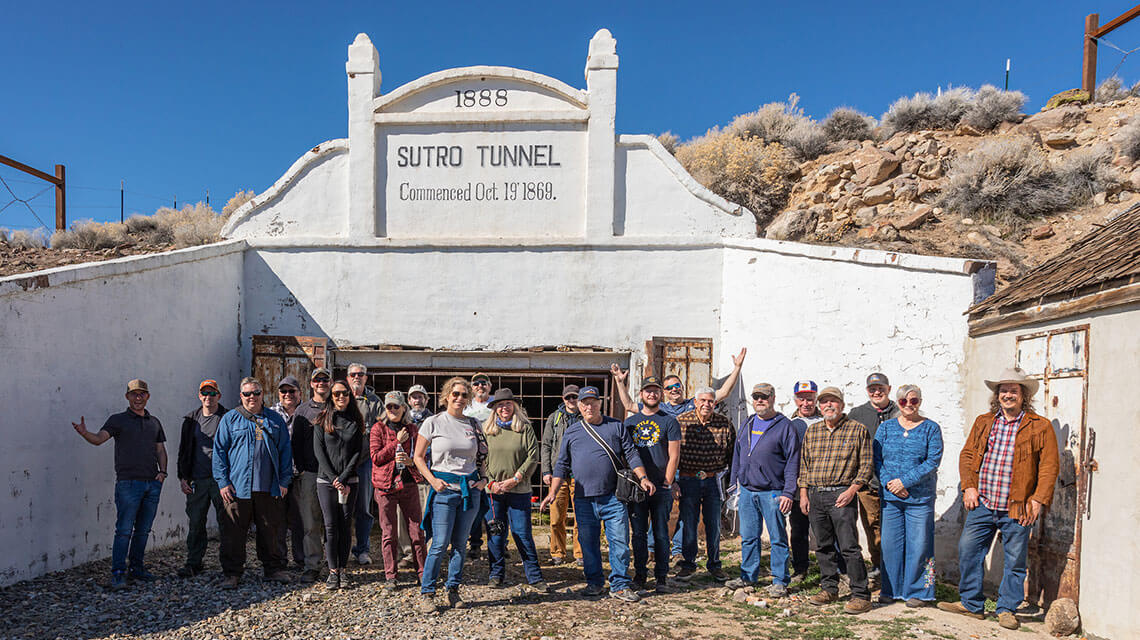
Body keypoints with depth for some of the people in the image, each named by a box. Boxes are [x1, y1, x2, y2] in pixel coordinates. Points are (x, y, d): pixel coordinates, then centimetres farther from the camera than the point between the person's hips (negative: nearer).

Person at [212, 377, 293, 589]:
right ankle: (232, 573, 14)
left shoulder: (275, 420, 12)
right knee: (233, 532, 2)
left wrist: (284, 480, 5)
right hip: (237, 487, -2)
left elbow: (285, 450, 12)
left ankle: (274, 568, 21)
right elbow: (219, 451, 3)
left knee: (270, 531, 9)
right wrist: (223, 482, -5)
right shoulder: (230, 419, 6)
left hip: (269, 489, 2)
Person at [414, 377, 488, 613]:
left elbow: (482, 457, 21)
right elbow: (418, 457, 2)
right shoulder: (433, 423, -1)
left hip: (470, 489, 4)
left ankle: (453, 590, 22)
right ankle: (427, 593, 8)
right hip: (444, 489, -4)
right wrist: (432, 480, -9)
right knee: (440, 544, -5)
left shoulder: (474, 425, 9)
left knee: (461, 544, 9)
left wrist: (483, 478, 5)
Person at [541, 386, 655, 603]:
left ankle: (620, 585, 7)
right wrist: (553, 492, 4)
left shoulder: (616, 427, 8)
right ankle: (595, 583, 22)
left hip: (613, 497, -1)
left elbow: (631, 455, 7)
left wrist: (643, 477, -6)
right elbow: (562, 465, 12)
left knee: (620, 541, -3)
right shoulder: (571, 432, 11)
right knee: (588, 543, 7)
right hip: (584, 500, 1)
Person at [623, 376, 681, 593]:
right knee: (638, 533, 7)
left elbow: (674, 456, -1)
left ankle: (661, 577, 9)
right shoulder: (630, 422, 11)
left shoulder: (669, 422, 3)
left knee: (661, 533, 2)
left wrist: (666, 484, -7)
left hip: (661, 488, -2)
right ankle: (640, 575, 17)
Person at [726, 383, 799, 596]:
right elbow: (737, 456, 20)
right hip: (746, 491, 5)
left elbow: (792, 462, -7)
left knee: (778, 538, 2)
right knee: (748, 537, 11)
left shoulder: (784, 426, -3)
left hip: (772, 493, -5)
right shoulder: (748, 425, 14)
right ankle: (748, 576, 23)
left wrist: (788, 493, -13)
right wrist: (734, 486, 15)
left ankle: (780, 581, 11)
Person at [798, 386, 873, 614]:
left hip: (841, 495, -5)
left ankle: (861, 595, 1)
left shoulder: (857, 430, -1)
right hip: (815, 495, 5)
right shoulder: (812, 431, 13)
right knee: (824, 546, 11)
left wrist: (852, 490, -12)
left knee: (849, 547, -7)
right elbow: (804, 465, 17)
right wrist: (803, 493, 10)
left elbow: (866, 465, -2)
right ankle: (829, 589, 23)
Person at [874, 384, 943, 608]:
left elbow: (933, 461, -7)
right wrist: (889, 482, -10)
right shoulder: (886, 428, 8)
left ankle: (918, 591, 16)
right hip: (890, 497, 2)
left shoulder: (931, 428, 1)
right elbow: (876, 458, 6)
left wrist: (905, 481, -14)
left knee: (918, 544, 1)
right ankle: (891, 590, 19)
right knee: (890, 543, 6)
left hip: (920, 497, -2)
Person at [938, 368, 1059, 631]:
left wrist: (1038, 500, -9)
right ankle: (971, 604, 17)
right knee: (968, 550, 4)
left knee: (1014, 560, 5)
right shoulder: (983, 422, 12)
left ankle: (1007, 609, 21)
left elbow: (1049, 466, -3)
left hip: (1017, 510, -3)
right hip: (982, 505, 4)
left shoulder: (1040, 427, 0)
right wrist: (969, 486, 2)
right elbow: (967, 455, 14)